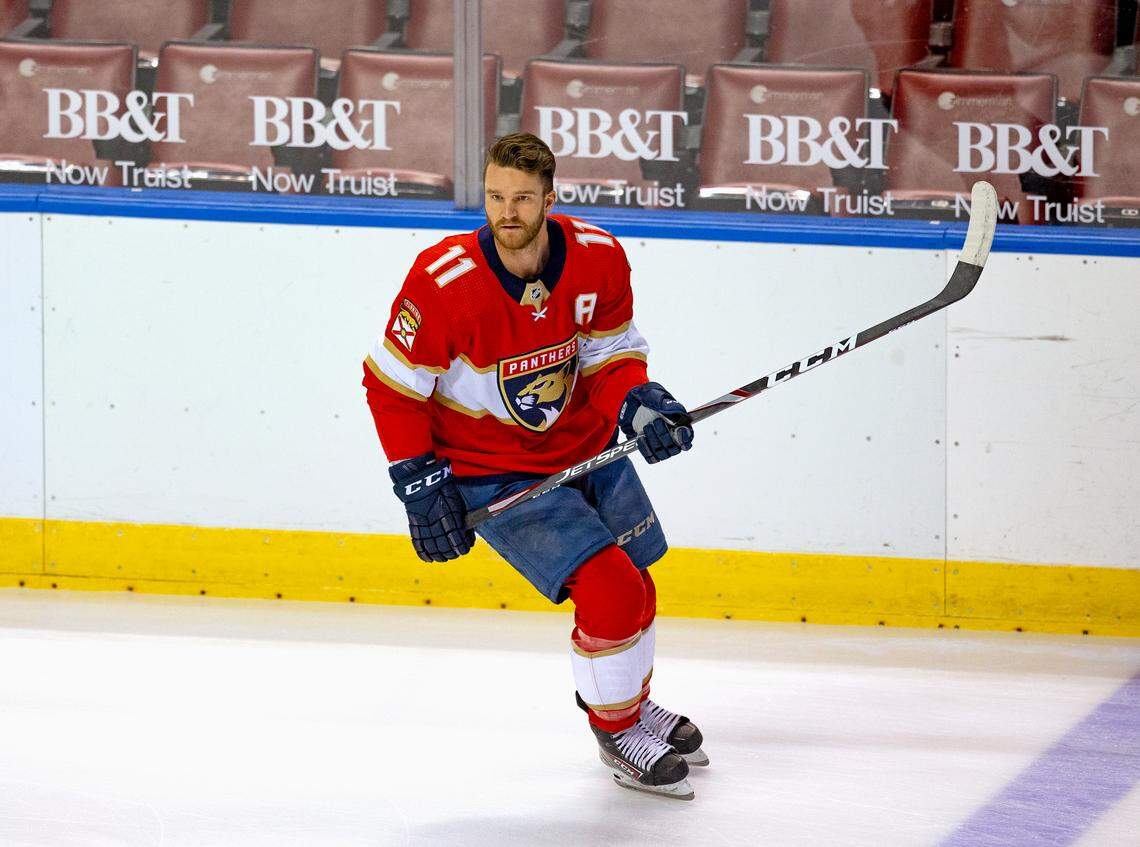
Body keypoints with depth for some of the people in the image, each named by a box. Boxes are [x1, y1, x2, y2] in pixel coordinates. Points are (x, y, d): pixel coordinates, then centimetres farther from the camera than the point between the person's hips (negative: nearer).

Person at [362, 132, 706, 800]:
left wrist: (638, 402, -17)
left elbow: (611, 350, 3)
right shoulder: (444, 281, -26)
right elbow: (391, 382, -15)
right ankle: (616, 732, 9)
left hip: (586, 445, 6)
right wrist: (420, 481, -16)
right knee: (610, 592, -16)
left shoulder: (599, 258, -12)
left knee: (635, 588, 17)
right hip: (490, 468, -6)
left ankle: (634, 703, 48)